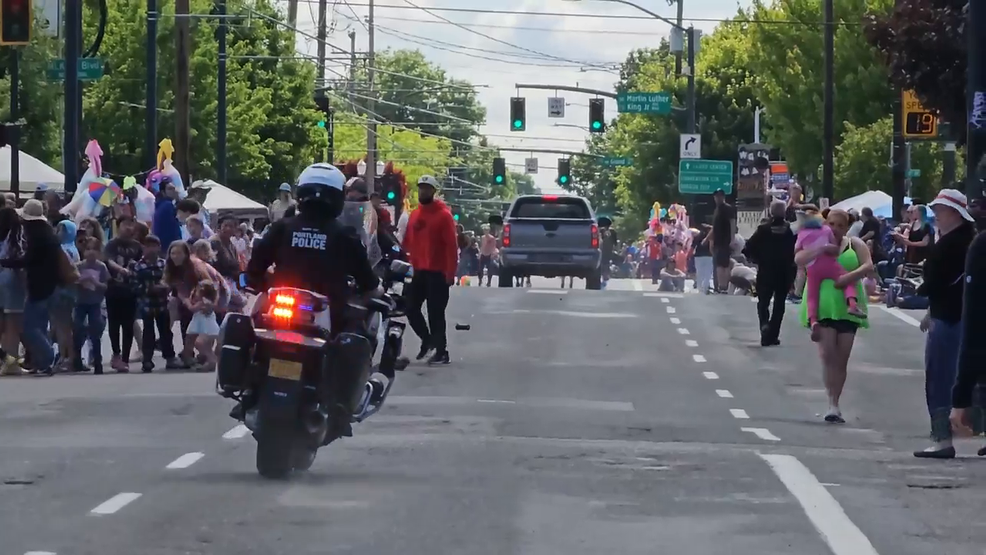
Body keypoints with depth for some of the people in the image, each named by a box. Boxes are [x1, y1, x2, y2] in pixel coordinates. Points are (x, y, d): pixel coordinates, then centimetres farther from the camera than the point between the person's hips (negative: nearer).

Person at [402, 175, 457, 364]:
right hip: (419, 271, 6)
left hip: (438, 272, -6)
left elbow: (451, 245, -12)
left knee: (435, 313, -6)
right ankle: (427, 339, 27)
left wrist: (450, 273, -17)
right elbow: (409, 242, 15)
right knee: (411, 309, 6)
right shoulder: (414, 215, 12)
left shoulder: (443, 214, -8)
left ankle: (442, 352, 0)